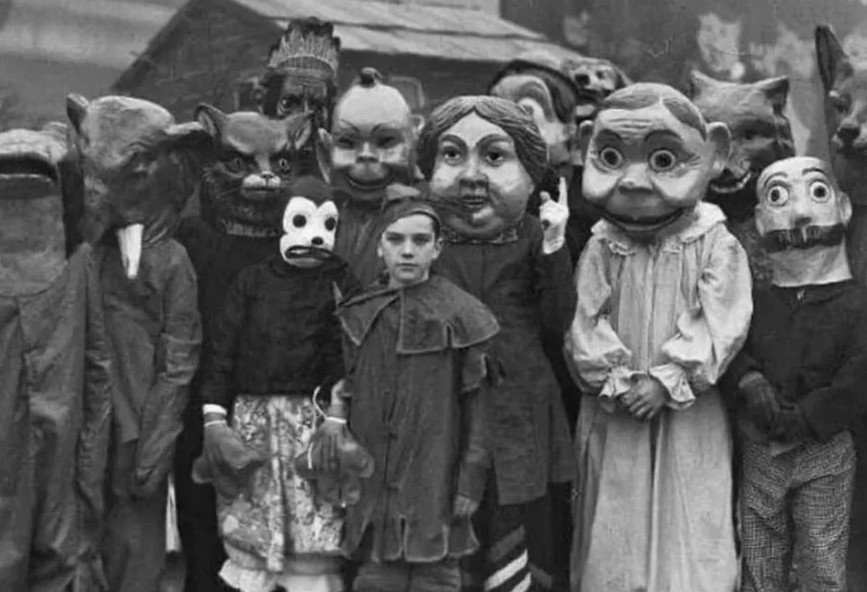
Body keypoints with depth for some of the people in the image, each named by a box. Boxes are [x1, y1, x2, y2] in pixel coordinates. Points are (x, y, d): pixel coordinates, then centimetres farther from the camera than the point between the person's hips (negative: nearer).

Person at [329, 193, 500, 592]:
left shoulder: (461, 313, -4)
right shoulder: (359, 313, 7)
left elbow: (479, 405, -4)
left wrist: (471, 481, -7)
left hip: (435, 485, -3)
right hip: (373, 482, 3)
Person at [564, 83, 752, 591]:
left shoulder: (715, 246, -8)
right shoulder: (602, 248, -2)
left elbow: (717, 326, -14)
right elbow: (586, 323, -4)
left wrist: (666, 382, -19)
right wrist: (616, 381, -15)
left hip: (690, 420, -2)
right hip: (615, 416, 2)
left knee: (688, 527, 5)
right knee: (616, 529, 11)